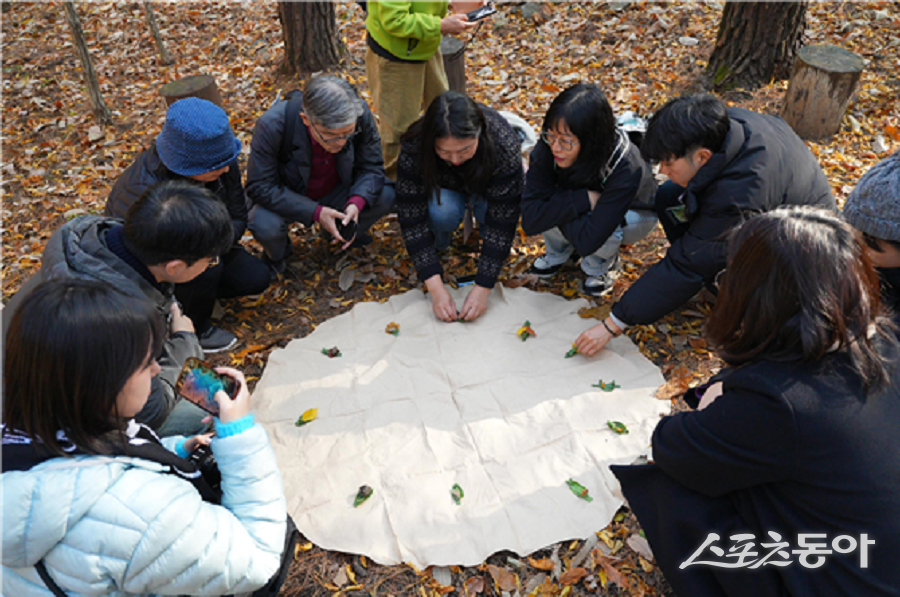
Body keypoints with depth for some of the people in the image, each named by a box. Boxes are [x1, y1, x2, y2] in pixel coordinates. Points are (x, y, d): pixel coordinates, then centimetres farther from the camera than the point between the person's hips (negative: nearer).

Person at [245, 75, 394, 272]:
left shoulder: (360, 114, -24)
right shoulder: (272, 125, -32)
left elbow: (371, 167, -13)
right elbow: (260, 187, -27)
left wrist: (356, 203, -34)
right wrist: (316, 212, -36)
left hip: (335, 193, 3)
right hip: (289, 199, -2)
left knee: (386, 195, -21)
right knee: (264, 224, -34)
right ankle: (276, 256, 6)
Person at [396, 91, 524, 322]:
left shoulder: (503, 145, -37)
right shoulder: (414, 148, -35)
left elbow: (502, 222, -34)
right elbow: (411, 219, -31)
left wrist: (483, 288, -36)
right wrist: (435, 286, -36)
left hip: (488, 185, 1)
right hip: (443, 187, 0)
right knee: (441, 212, -34)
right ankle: (439, 242, -1)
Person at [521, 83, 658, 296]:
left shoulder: (626, 168, -39)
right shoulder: (547, 149, -30)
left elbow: (587, 241, -43)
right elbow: (529, 219, -33)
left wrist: (558, 207, -30)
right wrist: (582, 199, -38)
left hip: (634, 213, -3)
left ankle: (601, 266, -2)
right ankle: (558, 252, 2)